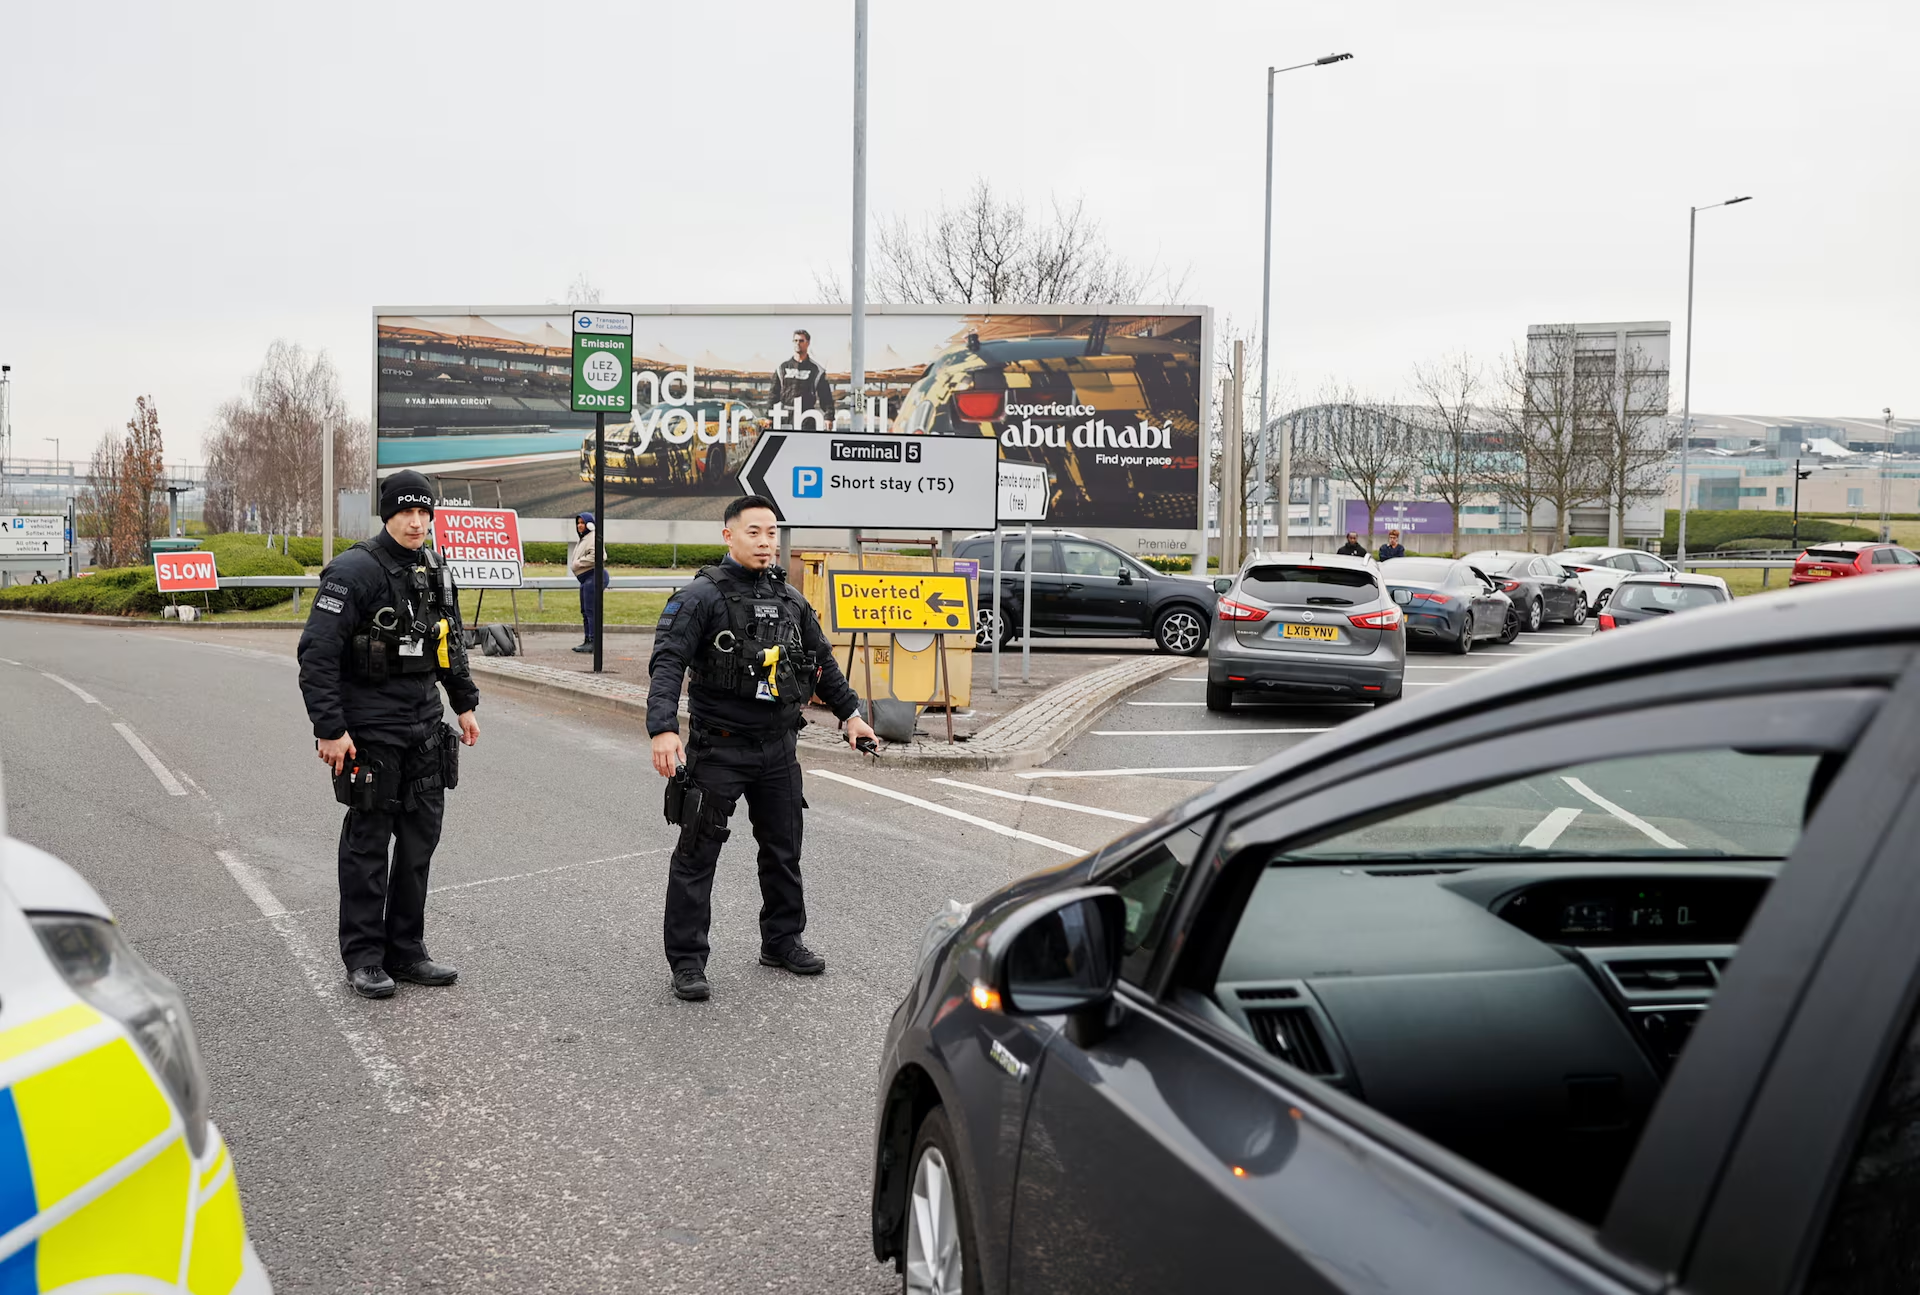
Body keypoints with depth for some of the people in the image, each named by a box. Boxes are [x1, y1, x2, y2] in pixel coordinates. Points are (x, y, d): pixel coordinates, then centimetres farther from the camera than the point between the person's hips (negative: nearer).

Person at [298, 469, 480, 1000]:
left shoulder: (435, 571, 9)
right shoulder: (355, 570, -14)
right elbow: (317, 652, -19)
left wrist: (465, 704, 18)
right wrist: (329, 729, -21)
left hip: (424, 725, 7)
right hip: (370, 730, -7)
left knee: (421, 837, 10)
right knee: (368, 842, 2)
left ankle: (406, 951, 21)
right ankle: (364, 958, 12)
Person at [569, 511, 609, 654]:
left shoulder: (593, 537, -10)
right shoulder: (583, 539, 24)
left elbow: (594, 556, -24)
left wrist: (577, 563, -15)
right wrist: (574, 564, 8)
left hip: (594, 576, -11)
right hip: (586, 578, 11)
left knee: (591, 610, -13)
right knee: (585, 611, 13)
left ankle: (594, 641, -13)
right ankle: (588, 641, 19)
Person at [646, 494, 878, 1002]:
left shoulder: (790, 598, 10)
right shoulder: (702, 596, -10)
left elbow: (821, 660, 21)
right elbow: (667, 662, -20)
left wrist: (850, 712, 20)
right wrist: (663, 729, -32)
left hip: (778, 746, 6)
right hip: (719, 746, -6)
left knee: (783, 847, 15)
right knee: (697, 852, -1)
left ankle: (782, 941, 31)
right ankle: (686, 960, 8)